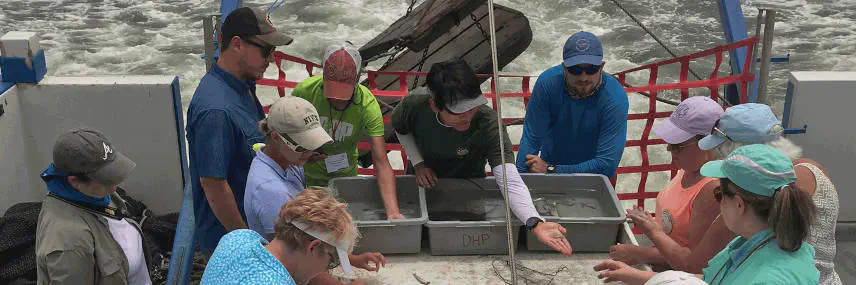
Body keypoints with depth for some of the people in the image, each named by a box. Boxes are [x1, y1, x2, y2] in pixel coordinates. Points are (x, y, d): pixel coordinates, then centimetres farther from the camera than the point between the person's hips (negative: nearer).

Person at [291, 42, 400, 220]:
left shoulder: (367, 104, -28)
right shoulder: (305, 90, -26)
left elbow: (381, 162, -34)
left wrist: (393, 211, -44)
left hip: (344, 174, 0)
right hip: (306, 173, 0)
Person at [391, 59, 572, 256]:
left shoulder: (488, 123, -38)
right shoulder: (414, 105, -32)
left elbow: (510, 181, -47)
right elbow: (401, 129, -5)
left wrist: (535, 223, -63)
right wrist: (418, 164, -17)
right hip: (423, 180, 2)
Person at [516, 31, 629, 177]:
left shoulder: (615, 99, -22)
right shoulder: (548, 82, -16)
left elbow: (607, 165, -26)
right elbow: (531, 138, -14)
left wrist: (550, 170, -23)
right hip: (548, 163, 1)